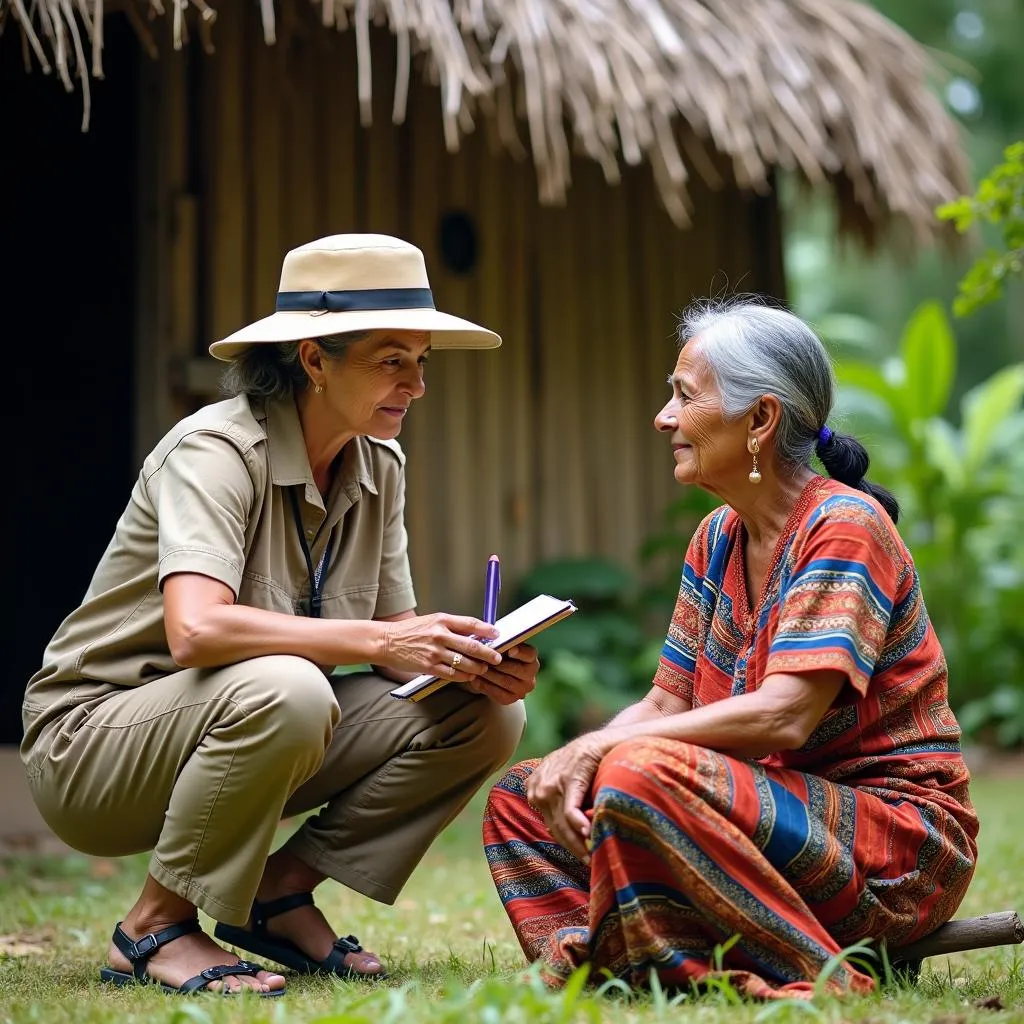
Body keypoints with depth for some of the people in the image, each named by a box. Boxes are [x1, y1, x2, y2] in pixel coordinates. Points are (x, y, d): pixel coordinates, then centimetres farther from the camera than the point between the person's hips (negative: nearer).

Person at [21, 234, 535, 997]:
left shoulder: (380, 465, 1)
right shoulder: (216, 450, -22)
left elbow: (397, 632, 2)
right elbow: (196, 630, -37)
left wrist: (469, 661, -20)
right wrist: (379, 641, -38)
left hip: (242, 734, 7)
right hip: (95, 737, -7)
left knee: (484, 716, -8)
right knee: (281, 690, -38)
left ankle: (281, 893, 3)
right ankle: (155, 930, -17)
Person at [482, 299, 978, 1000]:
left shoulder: (843, 527, -15)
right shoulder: (720, 538, 11)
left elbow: (782, 718, -25)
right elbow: (667, 703, 8)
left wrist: (600, 747, -22)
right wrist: (574, 759, -13)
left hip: (901, 847, -8)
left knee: (640, 774, -31)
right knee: (524, 798, 3)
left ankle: (815, 982, -21)